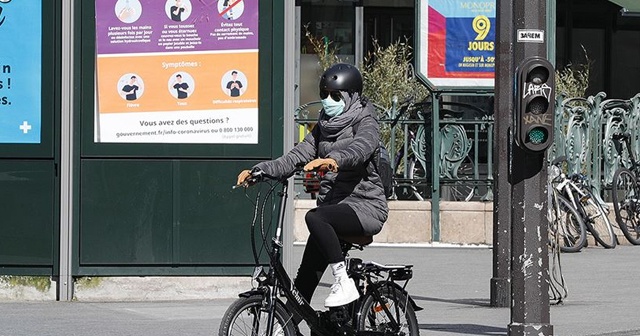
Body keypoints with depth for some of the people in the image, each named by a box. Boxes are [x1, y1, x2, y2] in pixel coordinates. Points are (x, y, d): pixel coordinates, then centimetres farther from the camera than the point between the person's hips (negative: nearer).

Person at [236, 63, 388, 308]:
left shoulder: (365, 124, -4)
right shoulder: (323, 127, 18)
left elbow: (359, 149, -27)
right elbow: (299, 155, 8)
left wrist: (333, 160, -48)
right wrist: (259, 171, -8)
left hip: (364, 205, -7)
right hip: (333, 205, 7)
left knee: (314, 218, -33)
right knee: (306, 275, -2)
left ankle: (344, 282, -27)